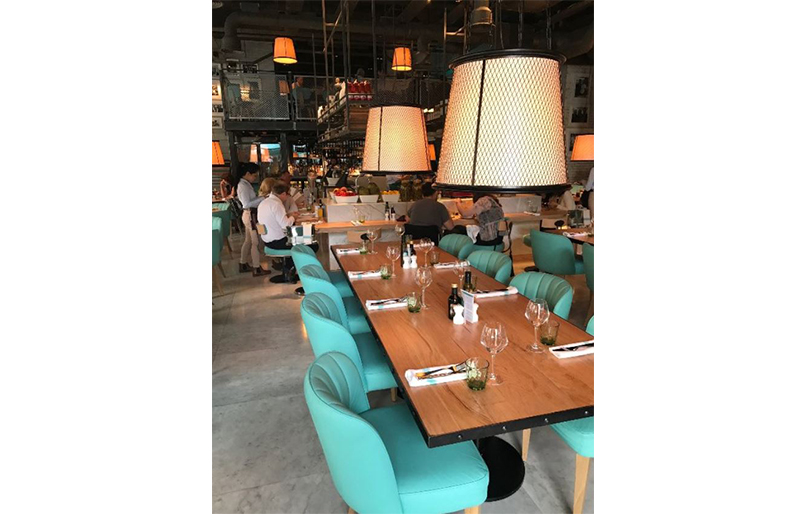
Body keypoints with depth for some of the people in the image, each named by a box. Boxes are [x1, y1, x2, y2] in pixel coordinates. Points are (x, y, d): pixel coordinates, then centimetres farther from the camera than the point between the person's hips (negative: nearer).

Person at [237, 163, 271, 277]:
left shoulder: (246, 184, 11)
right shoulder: (243, 186, -17)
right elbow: (247, 204, -23)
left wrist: (260, 197, 4)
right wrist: (262, 198, -22)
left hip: (250, 214, 10)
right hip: (250, 215, -10)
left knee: (248, 240, 17)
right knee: (255, 241, -5)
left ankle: (243, 264, 28)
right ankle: (257, 269, 1)